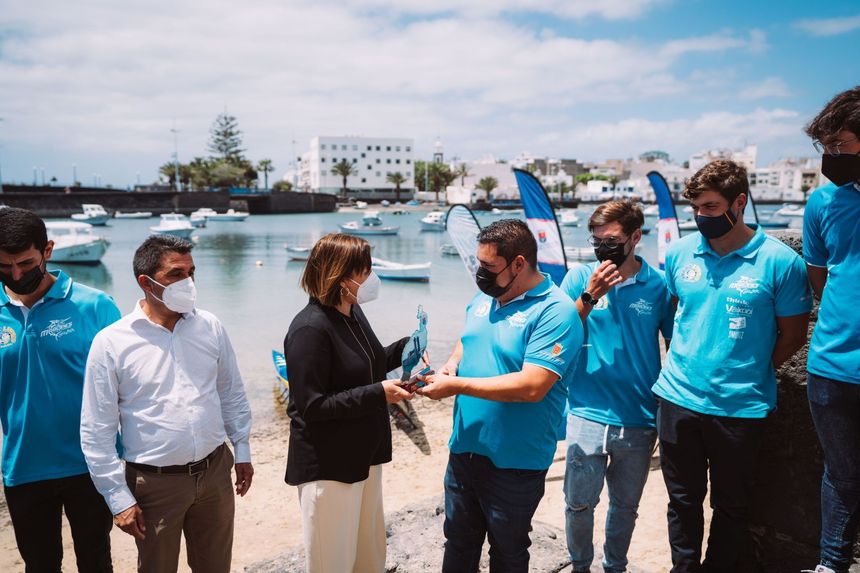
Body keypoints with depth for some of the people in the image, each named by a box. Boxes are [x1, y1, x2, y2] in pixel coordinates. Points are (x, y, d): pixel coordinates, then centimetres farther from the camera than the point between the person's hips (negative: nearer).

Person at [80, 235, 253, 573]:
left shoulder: (210, 327, -2)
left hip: (216, 471, 3)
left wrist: (242, 450, 11)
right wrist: (119, 499, -8)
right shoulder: (111, 343, -12)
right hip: (155, 482, -3)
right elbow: (96, 432, -8)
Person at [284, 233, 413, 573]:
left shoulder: (353, 312, 4)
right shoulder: (310, 328, -23)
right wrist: (378, 394, -26)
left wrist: (405, 348, 2)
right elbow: (312, 406, -24)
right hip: (327, 467, -8)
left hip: (365, 455, 8)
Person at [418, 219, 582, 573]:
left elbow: (532, 386, -29)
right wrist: (452, 364, -4)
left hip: (514, 463, -6)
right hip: (463, 450, 7)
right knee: (458, 543, 23)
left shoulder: (555, 311, -21)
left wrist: (456, 385, -25)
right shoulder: (484, 298, 4)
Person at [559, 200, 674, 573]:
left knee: (626, 506, 17)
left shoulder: (658, 285, -4)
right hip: (588, 414, -1)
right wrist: (589, 296, -21)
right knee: (579, 503, 7)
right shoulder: (580, 277, -4)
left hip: (639, 420, 1)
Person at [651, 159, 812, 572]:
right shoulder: (680, 252, 0)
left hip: (741, 406, -2)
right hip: (678, 399, 3)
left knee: (731, 506, 16)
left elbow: (793, 334, -2)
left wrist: (748, 373, -2)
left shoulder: (780, 261, -10)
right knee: (683, 500, 17)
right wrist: (680, 361, 6)